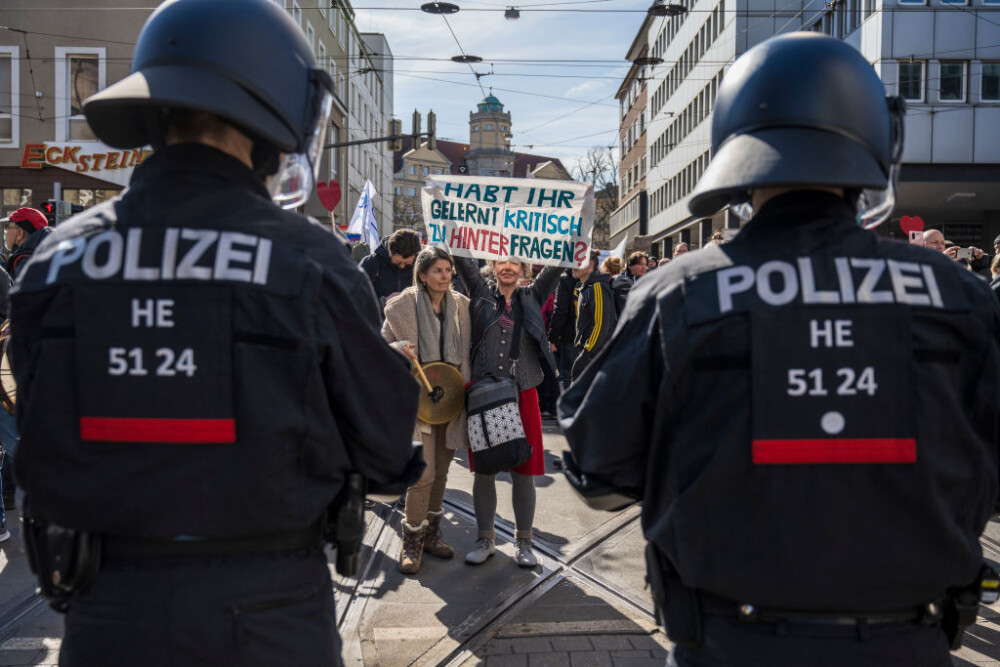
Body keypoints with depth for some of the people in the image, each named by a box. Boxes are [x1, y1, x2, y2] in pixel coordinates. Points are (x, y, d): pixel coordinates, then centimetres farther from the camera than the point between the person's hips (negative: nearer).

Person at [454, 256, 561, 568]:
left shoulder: (532, 297, 11)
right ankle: (486, 539, 22)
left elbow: (556, 266, 6)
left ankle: (523, 541, 21)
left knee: (524, 471, 5)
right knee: (483, 469, 7)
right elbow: (462, 259, 3)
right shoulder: (482, 292, 9)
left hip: (522, 395, 0)